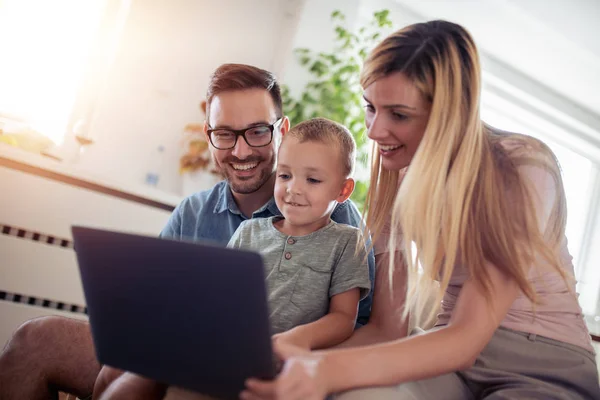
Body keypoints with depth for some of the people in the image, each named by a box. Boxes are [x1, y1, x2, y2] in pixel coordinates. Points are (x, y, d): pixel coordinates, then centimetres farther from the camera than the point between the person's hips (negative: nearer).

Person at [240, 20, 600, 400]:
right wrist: (308, 365, -24)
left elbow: (467, 338, -26)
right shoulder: (399, 179, -1)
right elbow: (386, 326, -4)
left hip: (545, 367, -3)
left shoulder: (523, 169, -18)